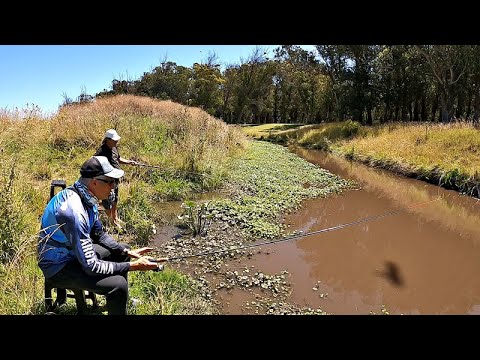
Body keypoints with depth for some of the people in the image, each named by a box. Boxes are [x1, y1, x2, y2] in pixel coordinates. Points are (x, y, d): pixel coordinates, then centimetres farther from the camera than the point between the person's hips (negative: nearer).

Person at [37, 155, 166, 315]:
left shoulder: (87, 197, -5)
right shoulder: (74, 210, -34)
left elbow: (99, 234, 9)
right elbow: (91, 266, -31)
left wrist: (128, 252, 0)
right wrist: (133, 266, -26)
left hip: (74, 251, 10)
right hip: (59, 267, -9)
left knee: (123, 249, 17)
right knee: (118, 284, -27)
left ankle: (120, 300, 32)